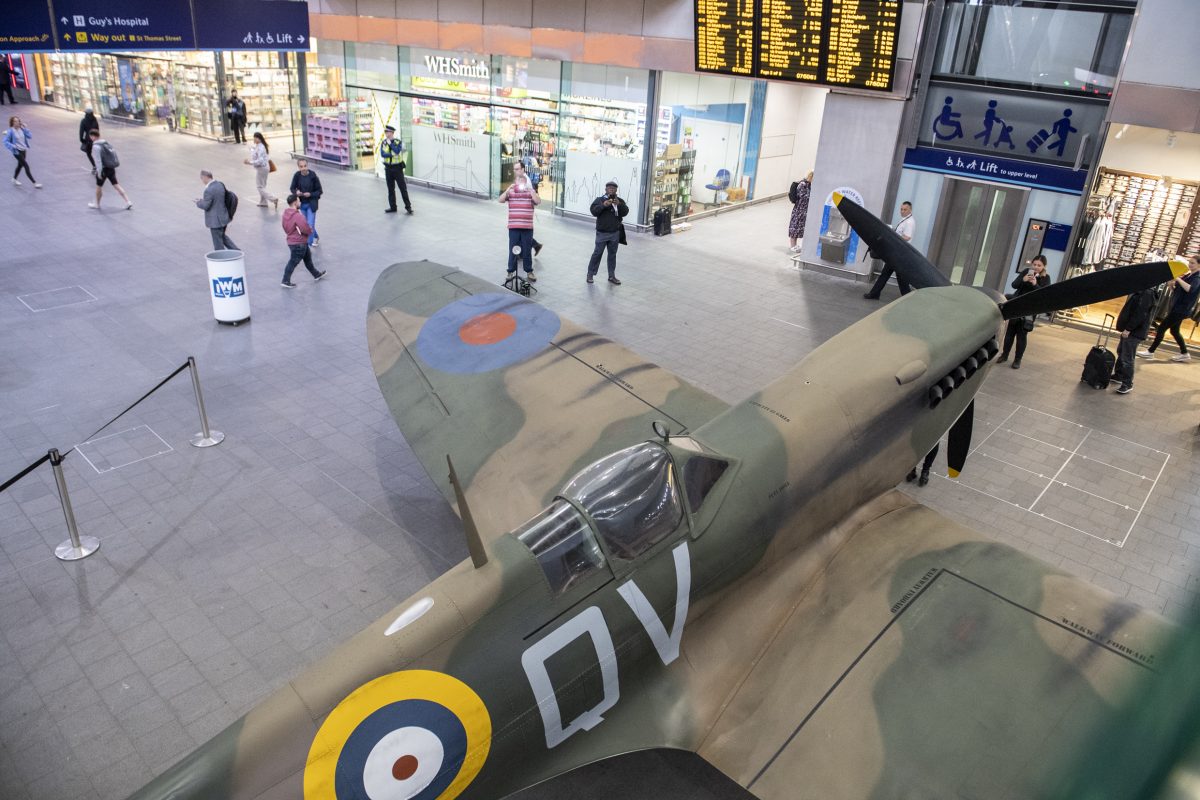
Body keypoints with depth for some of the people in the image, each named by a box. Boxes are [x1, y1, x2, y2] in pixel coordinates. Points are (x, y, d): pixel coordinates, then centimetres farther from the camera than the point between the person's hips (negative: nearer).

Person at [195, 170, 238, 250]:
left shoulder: (208, 190, -25)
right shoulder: (220, 184, 1)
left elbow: (206, 206, -18)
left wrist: (198, 203, 1)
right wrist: (203, 199, 13)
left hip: (215, 221, -9)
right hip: (224, 217, 9)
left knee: (218, 242, 6)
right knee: (222, 236, 27)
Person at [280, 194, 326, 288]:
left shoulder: (286, 213, 3)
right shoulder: (297, 215, -26)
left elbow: (285, 227, 12)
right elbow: (306, 229, -26)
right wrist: (311, 230, -5)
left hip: (291, 240, 10)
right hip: (299, 243, -10)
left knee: (308, 258, 23)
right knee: (293, 262, 1)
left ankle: (316, 274, 37)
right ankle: (286, 281, 8)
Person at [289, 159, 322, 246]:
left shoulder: (313, 176, -17)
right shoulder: (297, 175, -9)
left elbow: (319, 191, -9)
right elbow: (292, 188, 3)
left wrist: (310, 194, -24)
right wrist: (296, 192, -19)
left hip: (311, 204, -4)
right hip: (302, 203, 4)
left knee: (310, 225, -8)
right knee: (306, 224, 19)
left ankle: (309, 244, 2)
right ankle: (316, 238, 43)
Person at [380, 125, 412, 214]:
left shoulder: (398, 142, -4)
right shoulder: (383, 143, 4)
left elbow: (397, 151, -22)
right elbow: (382, 154, -8)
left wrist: (390, 143, -15)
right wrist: (392, 154, -17)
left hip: (397, 167, -3)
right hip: (388, 168, 4)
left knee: (403, 187, -3)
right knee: (390, 189, 8)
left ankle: (408, 206, 3)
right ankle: (392, 207, 16)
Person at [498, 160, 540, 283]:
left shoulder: (530, 190, 6)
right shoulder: (510, 190, 7)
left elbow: (538, 201, -10)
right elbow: (501, 200, -6)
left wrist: (530, 190, -18)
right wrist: (508, 190, -18)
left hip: (527, 226, 0)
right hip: (514, 226, 0)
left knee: (527, 250, 7)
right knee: (513, 249, 5)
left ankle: (529, 271, 19)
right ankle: (511, 271, 15)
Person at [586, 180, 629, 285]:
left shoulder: (620, 201, 5)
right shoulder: (599, 199, -3)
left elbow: (625, 212, -5)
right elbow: (594, 211, -15)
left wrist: (619, 205, -22)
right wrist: (603, 205, -28)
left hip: (615, 233, 3)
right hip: (602, 233, -3)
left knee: (612, 254, 10)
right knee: (597, 253, 1)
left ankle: (612, 276, 18)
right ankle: (590, 274, 10)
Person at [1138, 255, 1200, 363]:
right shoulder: (1188, 275, 11)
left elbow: (1190, 289, -34)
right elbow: (1176, 288, 15)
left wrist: (1178, 278, -34)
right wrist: (1171, 283, -6)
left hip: (1181, 309, -9)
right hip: (1176, 307, 9)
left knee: (1161, 328, -7)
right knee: (1174, 331, 17)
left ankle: (1150, 352, 0)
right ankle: (1184, 354, 28)